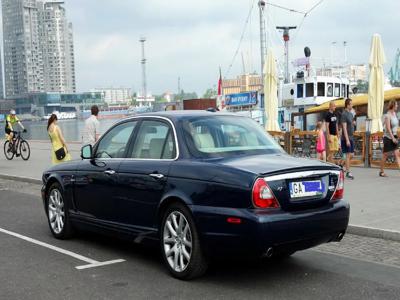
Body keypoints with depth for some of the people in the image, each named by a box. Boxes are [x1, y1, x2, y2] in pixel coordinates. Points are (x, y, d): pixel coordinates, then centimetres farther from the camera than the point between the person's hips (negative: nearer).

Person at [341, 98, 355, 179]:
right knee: (348, 155, -5)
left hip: (351, 138, 9)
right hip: (346, 138, -9)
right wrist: (347, 140, -21)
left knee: (351, 155, 10)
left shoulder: (351, 114, 14)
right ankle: (348, 172, 0)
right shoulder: (344, 114, -13)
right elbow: (344, 128, -18)